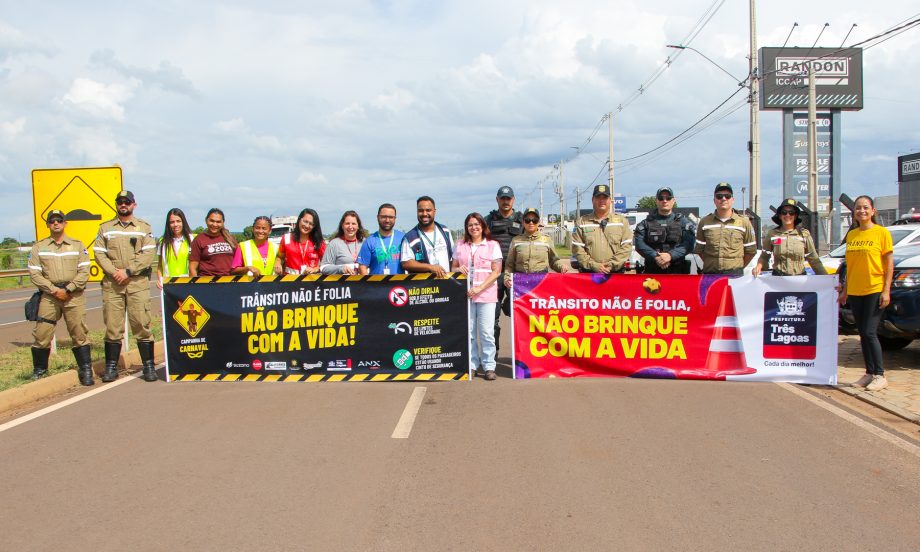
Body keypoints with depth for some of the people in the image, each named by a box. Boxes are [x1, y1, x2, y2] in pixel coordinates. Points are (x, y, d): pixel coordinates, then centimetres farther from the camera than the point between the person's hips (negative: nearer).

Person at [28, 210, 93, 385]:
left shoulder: (77, 245, 9)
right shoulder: (39, 247, 9)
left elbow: (84, 272, 2)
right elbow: (34, 273, 1)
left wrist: (68, 289, -9)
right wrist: (54, 290, -9)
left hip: (74, 296, -1)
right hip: (49, 296, 1)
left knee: (79, 333, -2)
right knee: (41, 334, -2)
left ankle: (86, 370, 5)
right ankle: (39, 371, 14)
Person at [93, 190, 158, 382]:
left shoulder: (144, 228, 9)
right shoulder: (105, 228, 14)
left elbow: (149, 254, -2)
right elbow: (99, 253, 5)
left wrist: (128, 271, -12)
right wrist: (114, 272, -10)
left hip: (138, 282, -2)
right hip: (111, 283, 2)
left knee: (142, 324, -4)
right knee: (112, 326, 3)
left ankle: (149, 366, 1)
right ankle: (111, 367, 10)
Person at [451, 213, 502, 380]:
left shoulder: (493, 245, 2)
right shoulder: (460, 245, 12)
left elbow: (496, 272, -4)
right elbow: (453, 267, 17)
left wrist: (479, 288, -14)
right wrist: (458, 269, -8)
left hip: (486, 294, -3)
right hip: (465, 294, 3)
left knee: (486, 332, -4)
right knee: (468, 332, 6)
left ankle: (489, 366, 3)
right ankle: (471, 364, 15)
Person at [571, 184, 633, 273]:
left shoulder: (621, 221, 10)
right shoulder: (582, 222, 7)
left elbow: (626, 246, 1)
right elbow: (577, 249, -1)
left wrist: (612, 264, -11)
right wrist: (594, 265, -11)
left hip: (616, 273, 1)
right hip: (589, 275, 0)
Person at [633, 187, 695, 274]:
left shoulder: (683, 222, 10)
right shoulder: (646, 223, 11)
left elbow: (688, 244, -3)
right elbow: (639, 244, -2)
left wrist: (671, 255, -19)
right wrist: (655, 256, -17)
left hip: (677, 272, 0)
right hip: (652, 271, 0)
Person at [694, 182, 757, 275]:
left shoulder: (744, 222, 3)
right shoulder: (704, 222, 6)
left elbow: (751, 250, 8)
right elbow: (699, 249, 11)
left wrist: (738, 267, 6)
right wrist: (711, 264, 7)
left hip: (735, 274, -1)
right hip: (709, 274, 1)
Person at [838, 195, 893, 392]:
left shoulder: (882, 232, -4)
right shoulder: (851, 234, 12)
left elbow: (889, 263, -6)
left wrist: (886, 290, -12)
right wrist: (845, 290, 14)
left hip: (875, 290, -5)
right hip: (855, 292, 6)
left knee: (870, 333, -10)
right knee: (863, 334, 8)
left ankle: (880, 376, -1)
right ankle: (869, 373, 15)